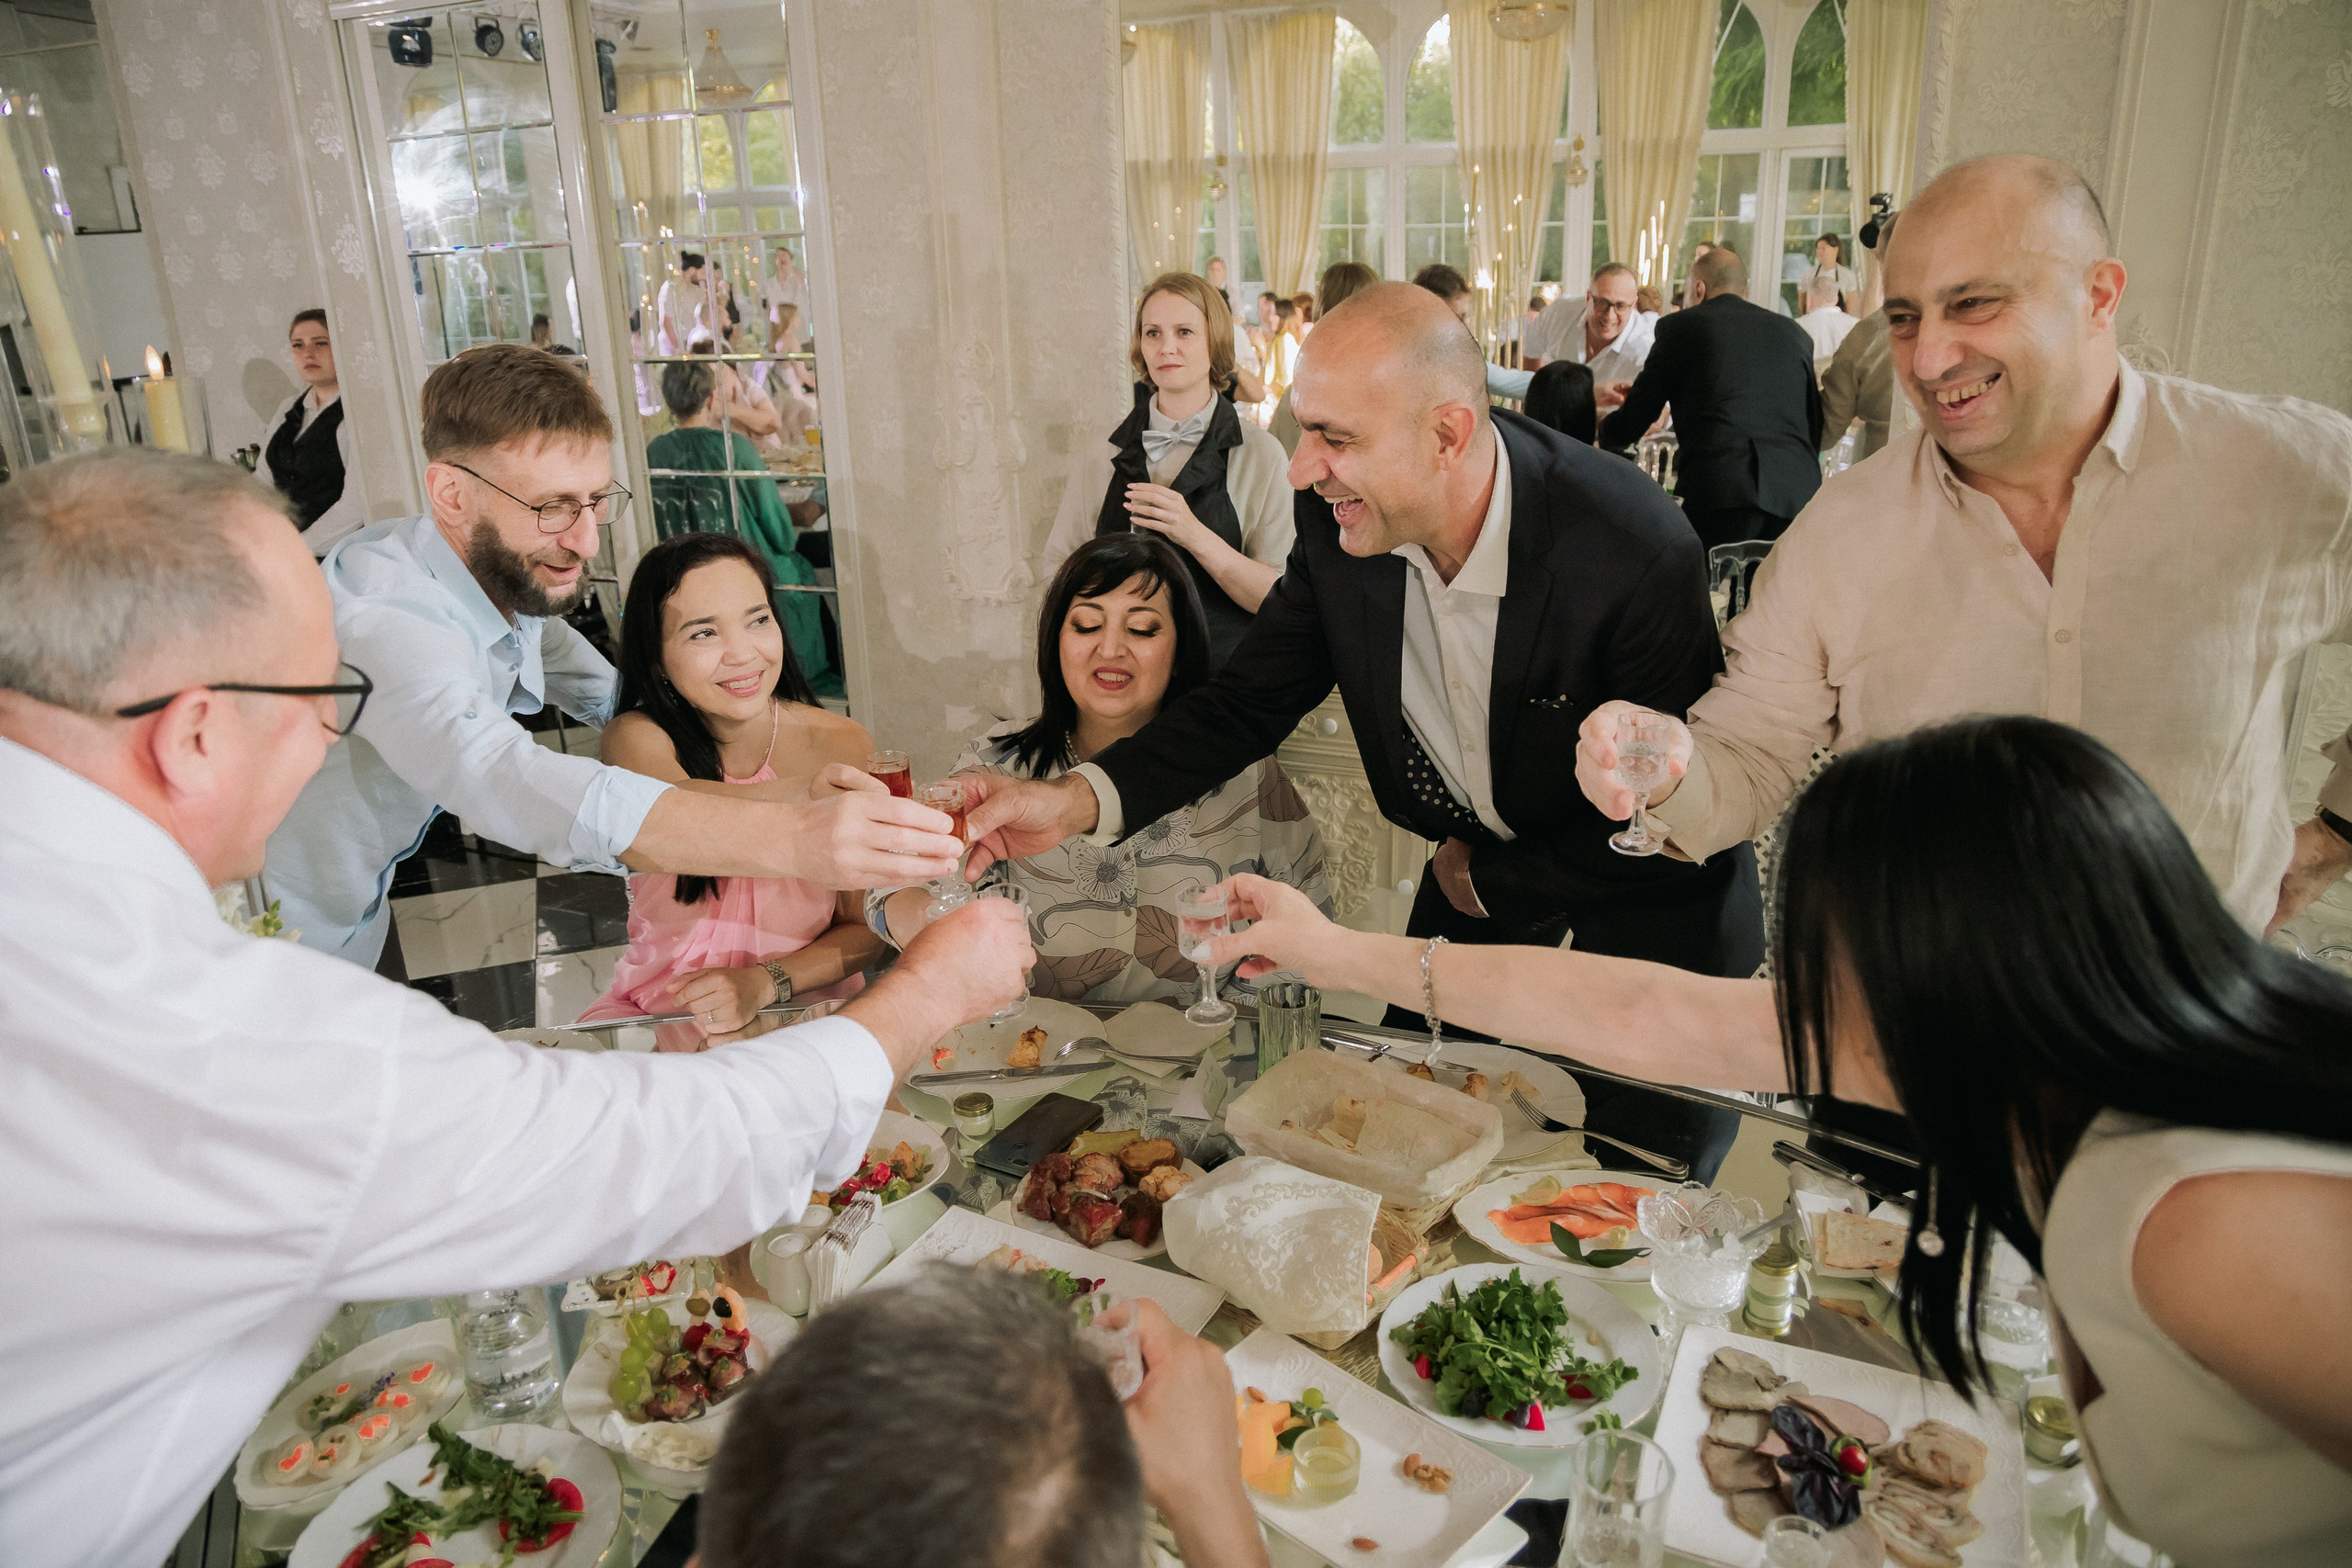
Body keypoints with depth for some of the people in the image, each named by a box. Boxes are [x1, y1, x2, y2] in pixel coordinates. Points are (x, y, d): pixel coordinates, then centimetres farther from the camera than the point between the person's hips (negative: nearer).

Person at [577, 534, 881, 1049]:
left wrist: (764, 983, -23)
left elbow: (866, 929, -6)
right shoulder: (635, 740, -10)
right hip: (656, 1010, 1)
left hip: (805, 1010, 0)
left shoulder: (841, 746, -10)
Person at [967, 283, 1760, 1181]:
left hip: (1648, 912, -4)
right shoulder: (1338, 520, -17)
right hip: (1473, 883, 4)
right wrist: (1079, 800, -24)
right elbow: (1249, 701, -9)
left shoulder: (1638, 552, -32)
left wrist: (1487, 882, -12)